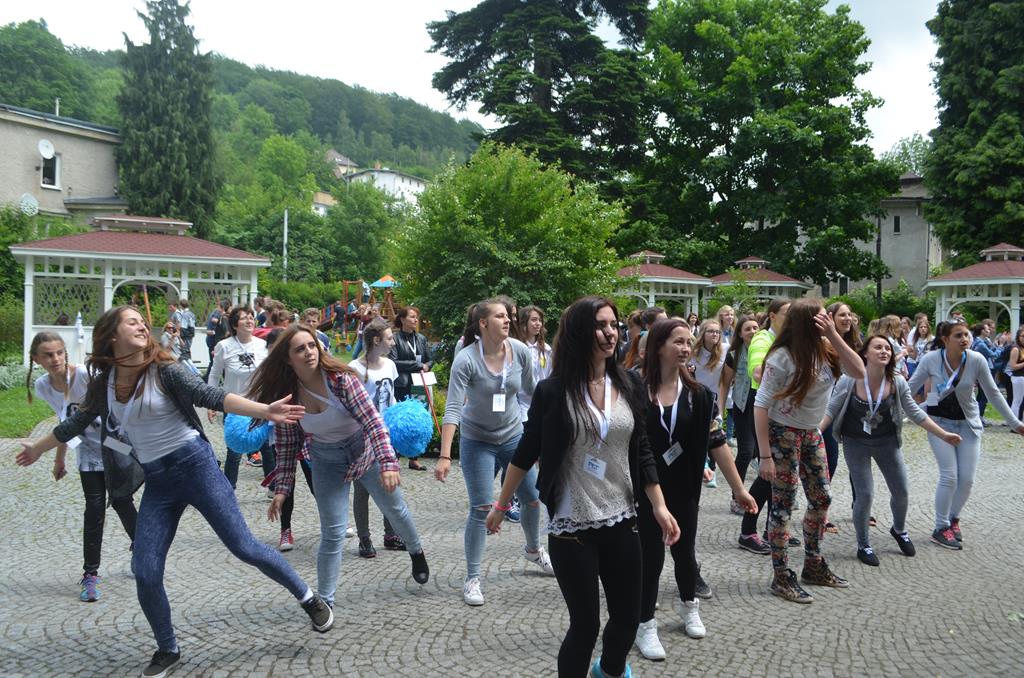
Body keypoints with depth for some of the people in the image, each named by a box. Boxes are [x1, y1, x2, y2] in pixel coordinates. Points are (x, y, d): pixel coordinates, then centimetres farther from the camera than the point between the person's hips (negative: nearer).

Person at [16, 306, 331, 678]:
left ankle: (309, 599, 13)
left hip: (195, 465, -4)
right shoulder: (103, 384, 5)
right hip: (157, 482, 5)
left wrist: (264, 411, -35)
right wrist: (37, 449, 37)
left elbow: (211, 396, -20)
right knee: (145, 571, 0)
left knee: (243, 546, -5)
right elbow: (77, 422, 23)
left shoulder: (164, 370, -9)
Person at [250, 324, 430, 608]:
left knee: (396, 509, 17)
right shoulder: (286, 394, -15)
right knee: (332, 533, -3)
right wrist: (282, 489, -7)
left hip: (364, 450, -1)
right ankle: (325, 601, 12)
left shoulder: (341, 378, -26)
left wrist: (388, 463, -38)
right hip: (327, 461, 1)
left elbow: (373, 421, -28)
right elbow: (287, 445, -5)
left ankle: (417, 553, 48)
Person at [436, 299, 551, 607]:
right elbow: (453, 408, -30)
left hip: (513, 435, 4)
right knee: (481, 509, -8)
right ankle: (472, 578, 7)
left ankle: (533, 550, 41)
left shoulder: (521, 351, -13)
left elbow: (531, 390, 4)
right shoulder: (466, 359, -25)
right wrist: (445, 456, -36)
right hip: (477, 441, -4)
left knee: (533, 499, 12)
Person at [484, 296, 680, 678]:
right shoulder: (553, 391, -10)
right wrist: (501, 504, 5)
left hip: (621, 521, 4)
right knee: (585, 623, 1)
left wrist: (659, 507, 1)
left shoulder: (630, 385, 1)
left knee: (628, 617, 14)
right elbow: (527, 452, -1)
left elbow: (641, 452, 6)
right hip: (571, 527, -4)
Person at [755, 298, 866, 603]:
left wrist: (834, 336, -17)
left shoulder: (825, 349, -3)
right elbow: (761, 405, -20)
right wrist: (765, 455, -22)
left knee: (822, 498, 15)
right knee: (783, 505, 0)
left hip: (812, 434, 7)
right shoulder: (783, 356, -22)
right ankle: (781, 577, 11)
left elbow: (859, 372, -10)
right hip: (783, 434, -7)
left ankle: (813, 566, 32)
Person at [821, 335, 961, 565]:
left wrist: (943, 435, 2)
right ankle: (863, 546, 17)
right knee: (865, 494, -6)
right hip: (855, 442, -3)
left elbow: (914, 412, 0)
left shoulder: (897, 382, -13)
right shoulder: (850, 380, -21)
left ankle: (899, 530, 42)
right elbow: (831, 411, -11)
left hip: (886, 441, 3)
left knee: (901, 491, 10)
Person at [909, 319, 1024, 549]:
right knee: (949, 477, -9)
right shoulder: (930, 360, -18)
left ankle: (953, 520, 25)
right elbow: (910, 388, -6)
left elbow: (993, 393, -2)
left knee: (967, 478, 0)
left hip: (968, 423, 2)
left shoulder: (977, 360, -15)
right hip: (940, 421, -2)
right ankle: (941, 529, 6)